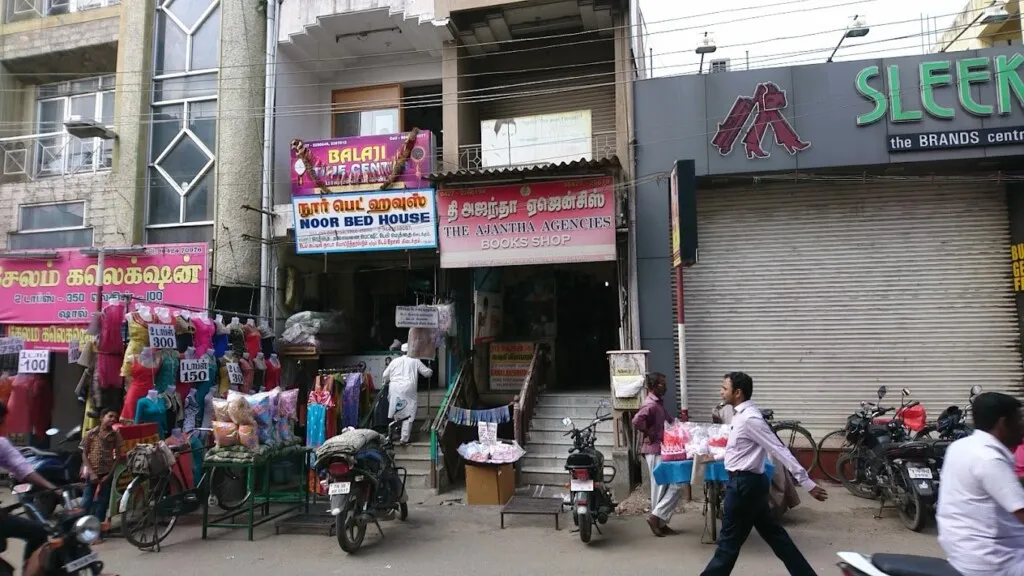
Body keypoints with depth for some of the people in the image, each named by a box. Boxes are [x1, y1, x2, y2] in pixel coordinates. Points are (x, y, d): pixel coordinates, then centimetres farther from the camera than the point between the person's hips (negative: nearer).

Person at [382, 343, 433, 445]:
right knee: (408, 415, 2)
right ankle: (404, 439, -1)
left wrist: (386, 383, 38)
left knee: (396, 413, 17)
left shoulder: (395, 361, 15)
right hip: (408, 389, -2)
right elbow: (427, 373, 12)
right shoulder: (415, 361, 9)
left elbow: (385, 376, 16)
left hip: (394, 388, 3)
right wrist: (430, 371, 36)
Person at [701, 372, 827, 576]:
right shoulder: (743, 414, 8)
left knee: (729, 540, 4)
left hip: (744, 484, -10)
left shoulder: (749, 418, -21)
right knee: (774, 534, 16)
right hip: (747, 482, 10)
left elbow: (779, 450, -22)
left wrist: (807, 483, -22)